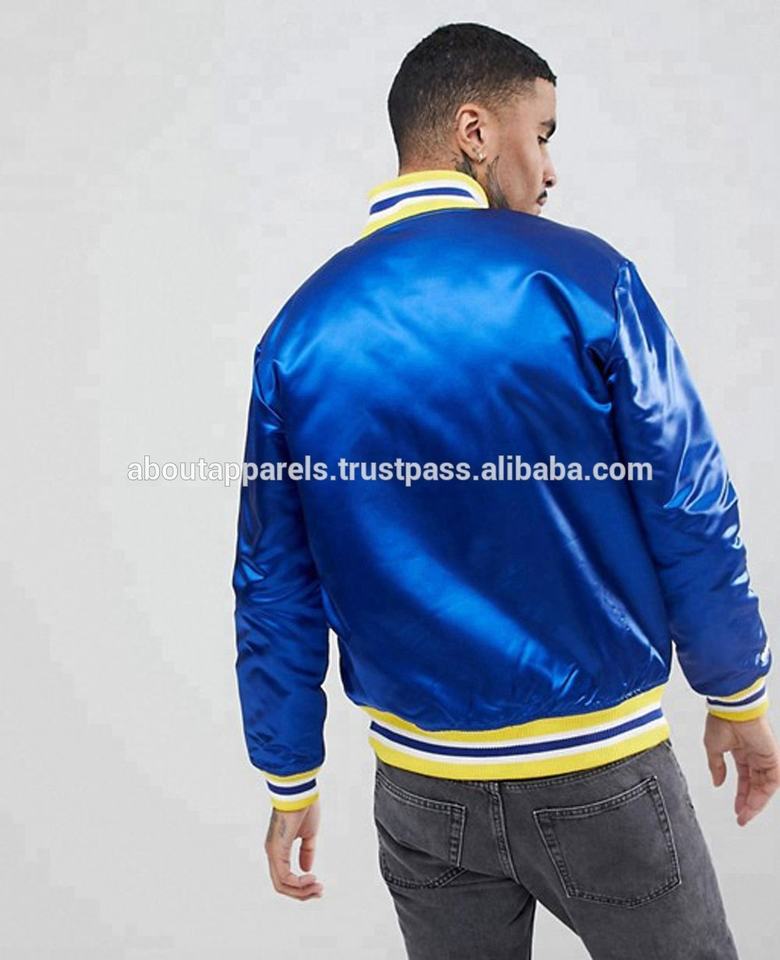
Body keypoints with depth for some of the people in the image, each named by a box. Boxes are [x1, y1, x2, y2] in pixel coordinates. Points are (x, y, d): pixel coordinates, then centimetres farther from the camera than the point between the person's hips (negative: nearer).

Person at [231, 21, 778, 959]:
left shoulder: (301, 330, -2)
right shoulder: (581, 279, -12)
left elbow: (274, 584, 1)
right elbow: (690, 513, -9)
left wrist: (290, 778, 12)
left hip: (422, 784, 3)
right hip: (601, 762, -3)